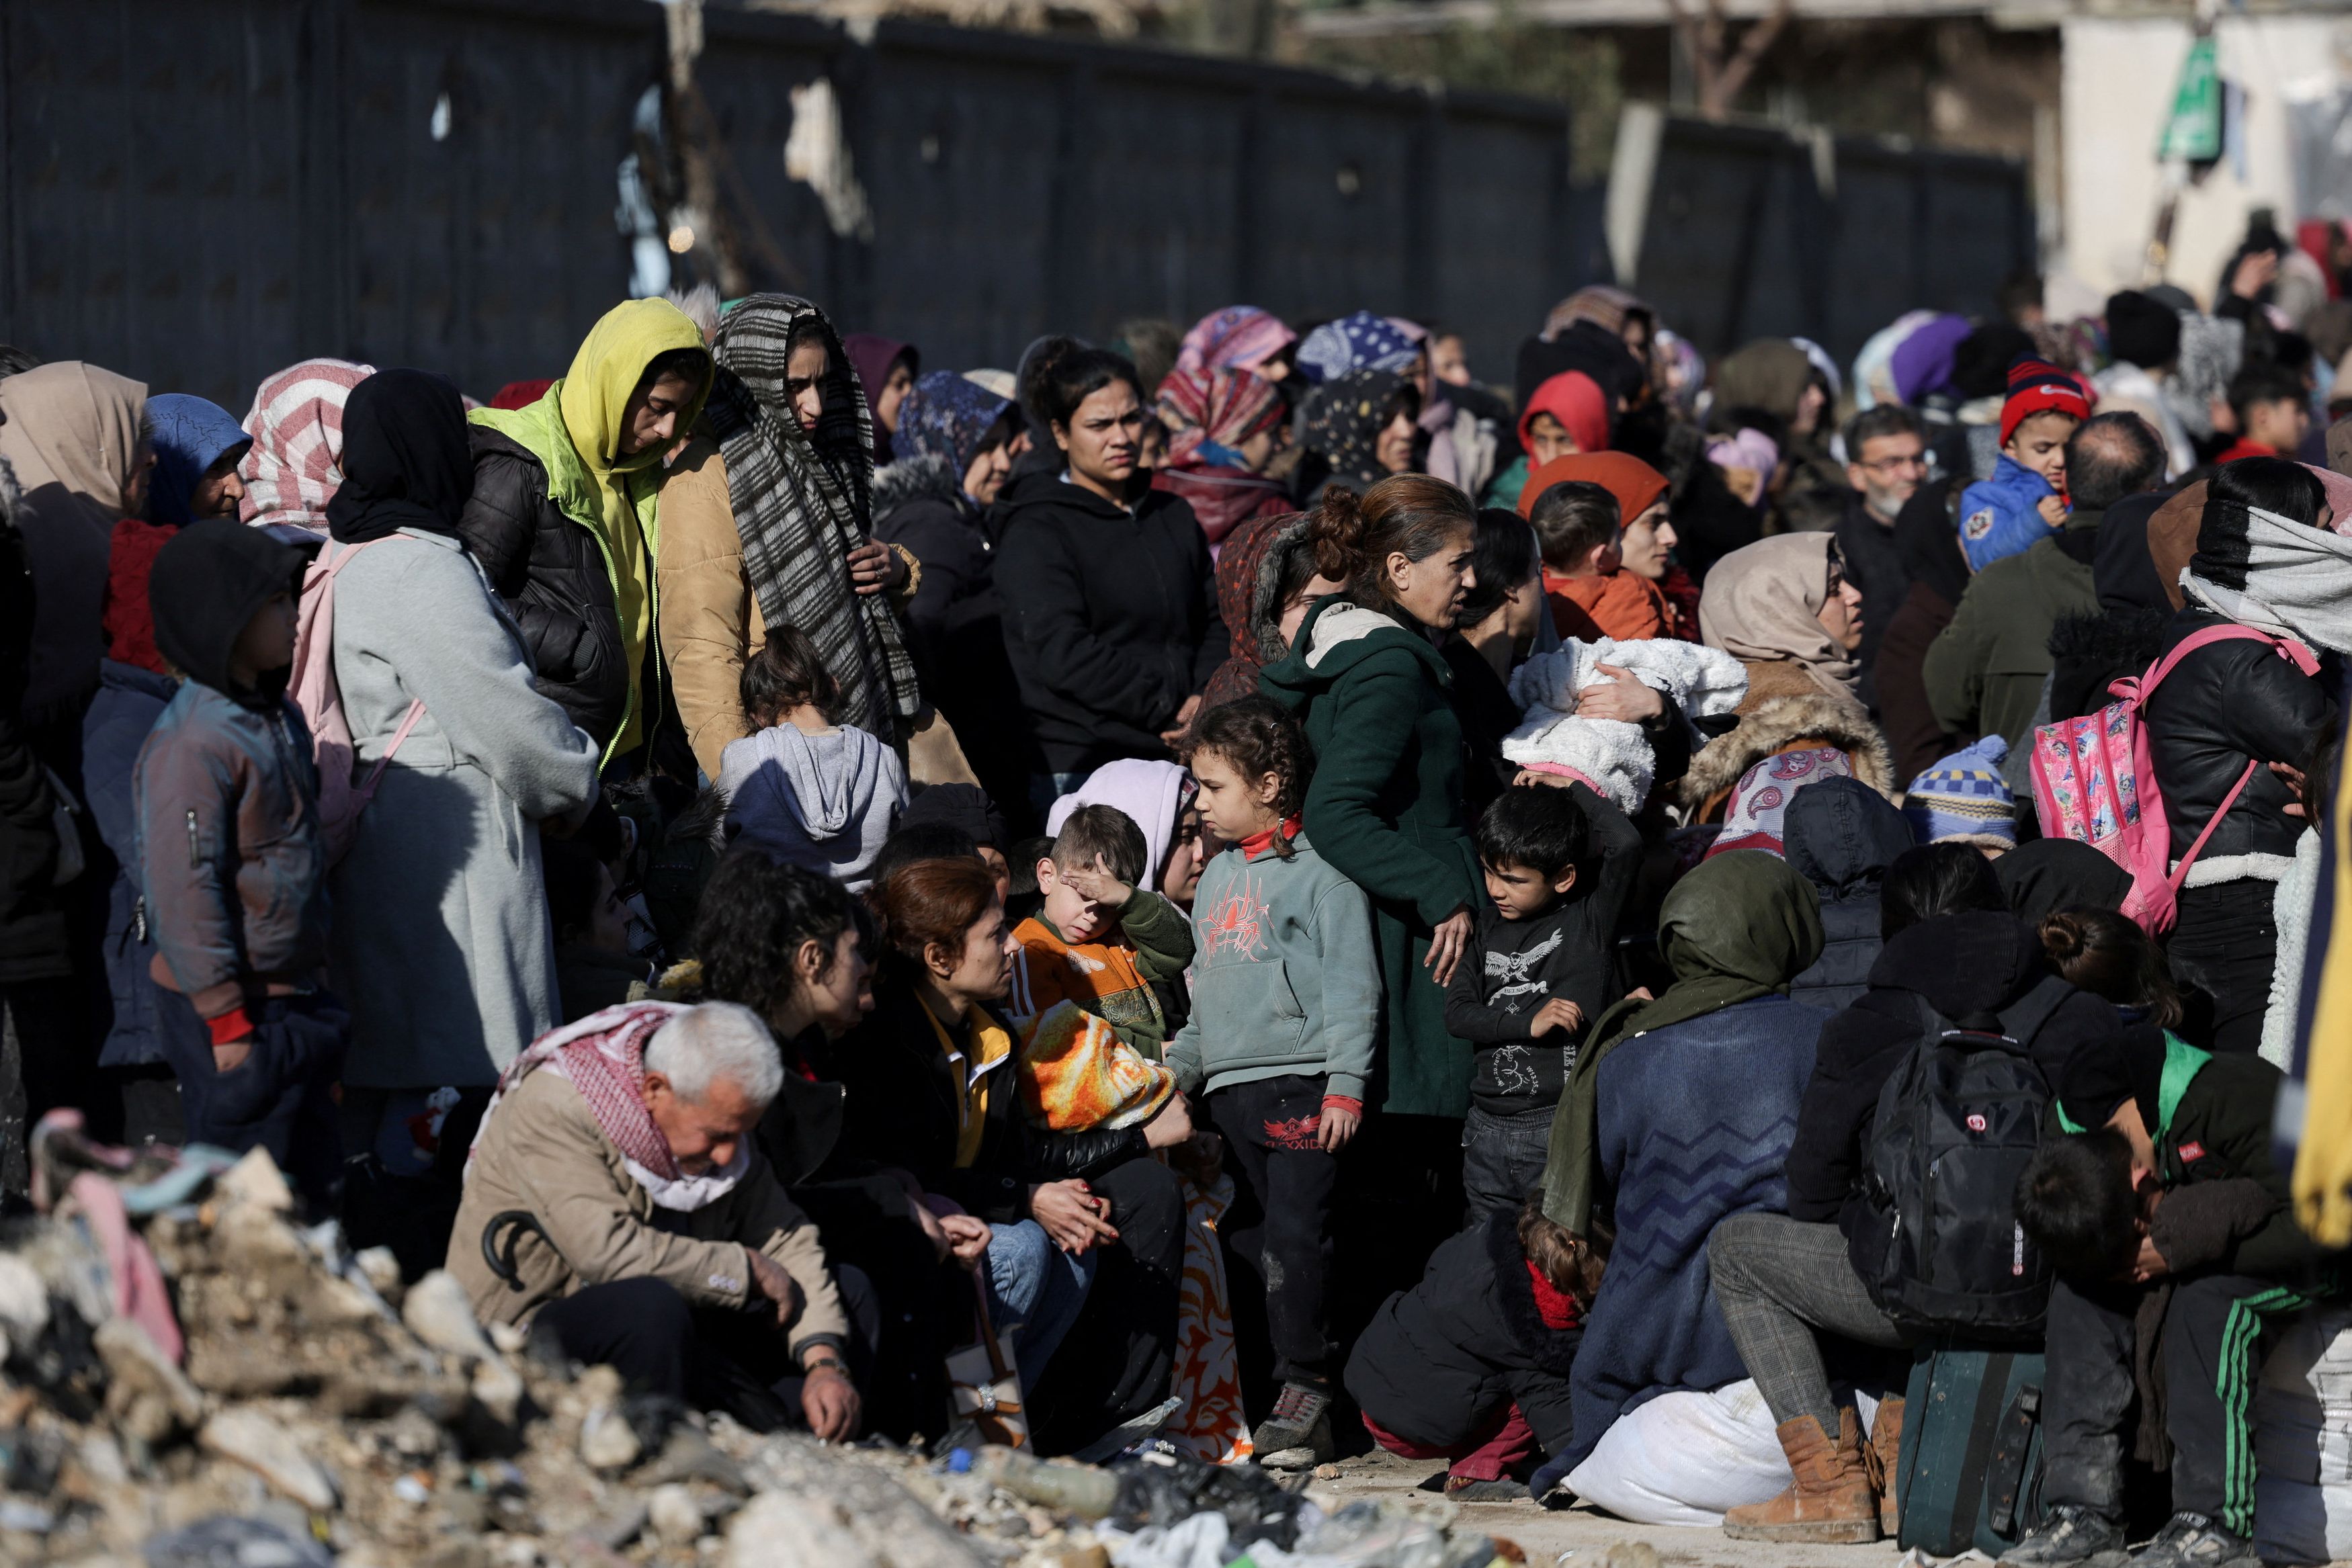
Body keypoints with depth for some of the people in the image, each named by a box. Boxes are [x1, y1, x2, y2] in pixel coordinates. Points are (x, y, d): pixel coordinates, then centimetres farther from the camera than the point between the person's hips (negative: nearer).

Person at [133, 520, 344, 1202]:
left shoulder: (278, 717, 10)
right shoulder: (192, 745, -21)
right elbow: (184, 890, -22)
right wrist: (225, 1020, -20)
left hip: (288, 990, 9)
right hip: (230, 1004, -9)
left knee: (312, 1174, 15)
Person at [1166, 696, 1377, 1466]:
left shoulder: (1319, 871, -4)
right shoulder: (1217, 877, 21)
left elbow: (1351, 983, -9)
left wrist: (1345, 1083, -14)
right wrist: (1180, 1069, 24)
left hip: (1299, 1083, -8)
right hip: (1227, 1087, 8)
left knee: (1295, 1238, -12)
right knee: (1242, 1240, 7)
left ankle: (1306, 1389, -8)